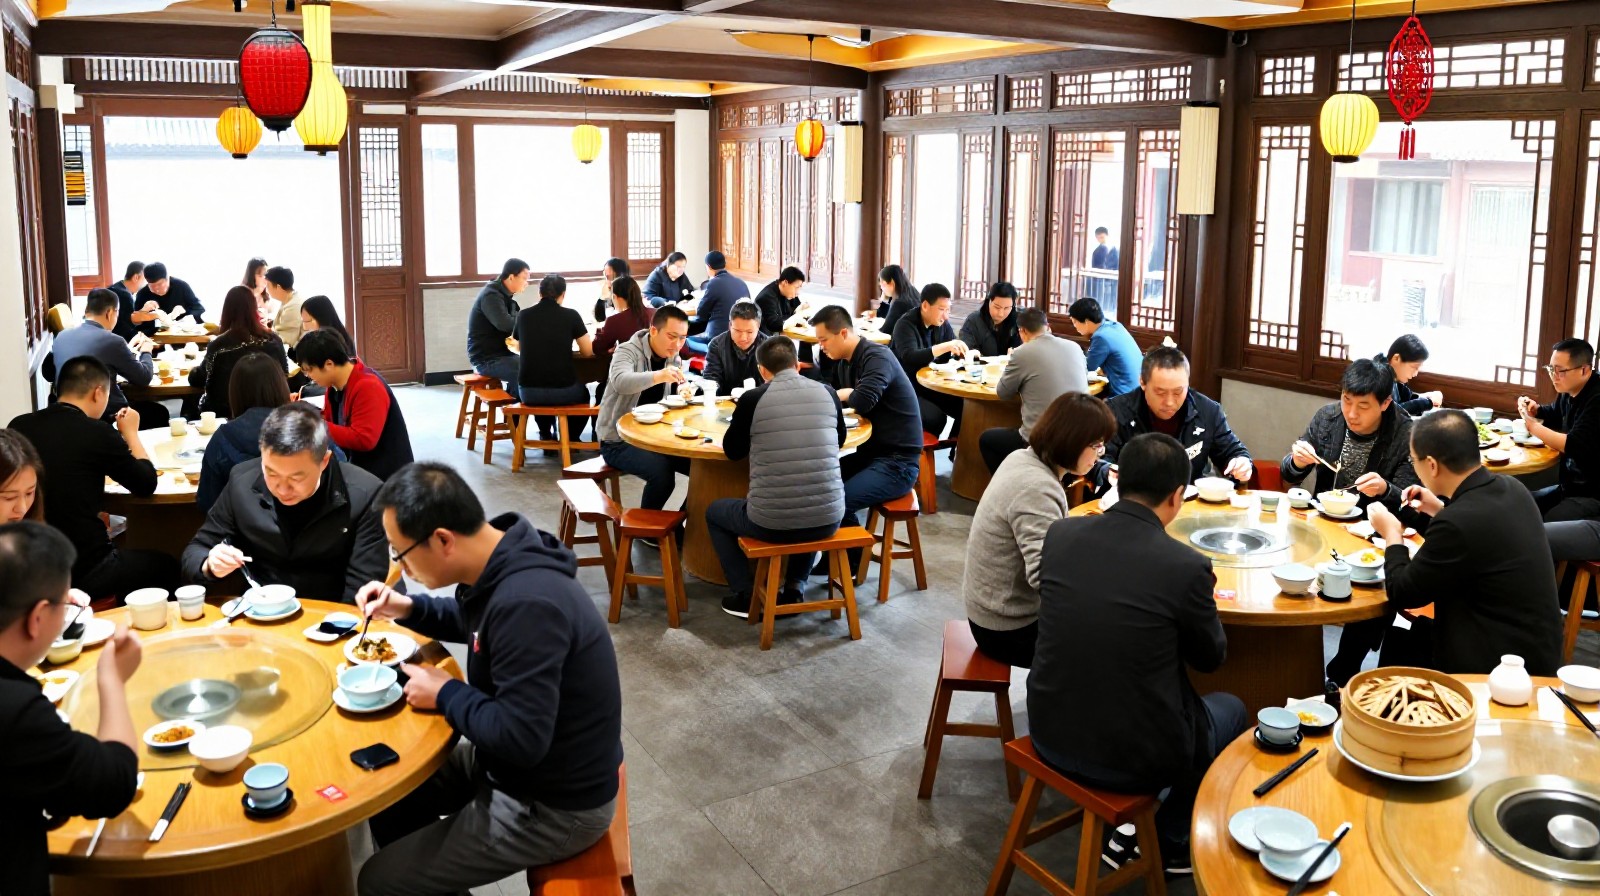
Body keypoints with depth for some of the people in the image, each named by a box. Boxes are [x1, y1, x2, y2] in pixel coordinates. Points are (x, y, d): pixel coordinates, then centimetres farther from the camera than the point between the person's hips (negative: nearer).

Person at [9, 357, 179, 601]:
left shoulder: (18, 427, 0)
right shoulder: (98, 433, -15)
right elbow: (147, 485, -1)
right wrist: (131, 433, 12)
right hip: (82, 570, -6)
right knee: (167, 567, 20)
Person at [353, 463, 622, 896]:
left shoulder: (526, 604, -35)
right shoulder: (503, 565, -5)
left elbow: (519, 739, -34)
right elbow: (474, 621, 19)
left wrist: (446, 694, -18)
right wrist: (408, 609, 1)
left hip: (552, 806, -9)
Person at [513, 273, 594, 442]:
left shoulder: (523, 315, 4)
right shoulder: (571, 315, -4)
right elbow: (588, 352, 5)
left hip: (528, 393, 2)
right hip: (562, 391, -2)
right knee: (582, 392, 34)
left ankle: (547, 438, 41)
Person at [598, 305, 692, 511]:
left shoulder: (673, 358, 6)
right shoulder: (627, 351, -16)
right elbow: (620, 382, -38)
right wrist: (658, 376, -55)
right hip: (618, 440, -7)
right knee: (661, 471, -32)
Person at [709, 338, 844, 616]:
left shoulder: (752, 398, -5)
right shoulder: (827, 393, 3)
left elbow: (732, 451, 11)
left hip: (770, 525, -3)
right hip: (827, 521, 3)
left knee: (714, 511, 28)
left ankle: (746, 596, 20)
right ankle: (794, 589, 26)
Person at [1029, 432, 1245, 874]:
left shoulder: (1060, 534, -7)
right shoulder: (1188, 566, -19)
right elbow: (1211, 658, -1)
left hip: (1049, 734, 4)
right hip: (1131, 758, -4)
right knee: (1231, 710, 26)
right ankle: (1169, 843, 30)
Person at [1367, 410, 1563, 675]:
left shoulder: (1457, 523, -28)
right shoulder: (1511, 489, -1)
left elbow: (1402, 595, -14)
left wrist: (1392, 534, 1)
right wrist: (1440, 511, 11)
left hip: (1499, 666, -8)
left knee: (1397, 644, 8)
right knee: (1410, 635, 17)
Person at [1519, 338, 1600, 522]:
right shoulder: (1570, 392, 7)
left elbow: (1575, 447, -29)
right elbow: (1554, 415, 30)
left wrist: (1533, 426, -17)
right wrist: (1535, 409, 6)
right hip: (1570, 486, 9)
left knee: (1547, 526, -26)